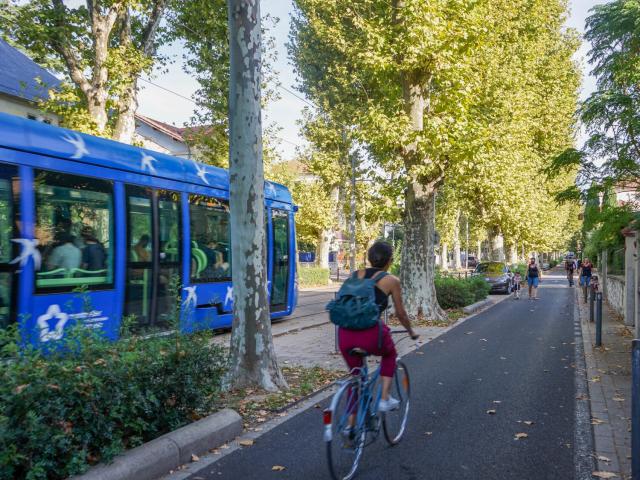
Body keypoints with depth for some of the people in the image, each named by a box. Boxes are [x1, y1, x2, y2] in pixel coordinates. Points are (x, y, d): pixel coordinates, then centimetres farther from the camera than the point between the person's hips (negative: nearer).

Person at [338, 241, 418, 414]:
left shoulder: (356, 275, 17)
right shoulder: (392, 280, 7)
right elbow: (400, 313, 15)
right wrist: (411, 332, 34)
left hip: (345, 334, 4)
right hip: (371, 334, -3)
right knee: (390, 354, 31)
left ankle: (351, 425, 26)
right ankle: (384, 399, 22)